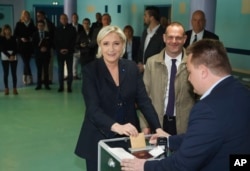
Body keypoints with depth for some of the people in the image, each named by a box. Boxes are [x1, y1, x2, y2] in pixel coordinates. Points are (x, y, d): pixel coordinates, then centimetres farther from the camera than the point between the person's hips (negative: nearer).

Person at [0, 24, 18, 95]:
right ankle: (6, 89, 7)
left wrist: (13, 55, -15)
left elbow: (16, 48, 2)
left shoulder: (13, 38, 7)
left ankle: (14, 88, 5)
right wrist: (9, 56, -15)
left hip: (14, 57, 1)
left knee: (14, 73, 0)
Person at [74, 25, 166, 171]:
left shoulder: (132, 68, 1)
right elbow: (93, 108, -19)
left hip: (128, 137, 3)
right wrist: (116, 126, -35)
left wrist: (158, 128, -14)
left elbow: (144, 100, -1)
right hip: (99, 138, -2)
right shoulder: (90, 70, -9)